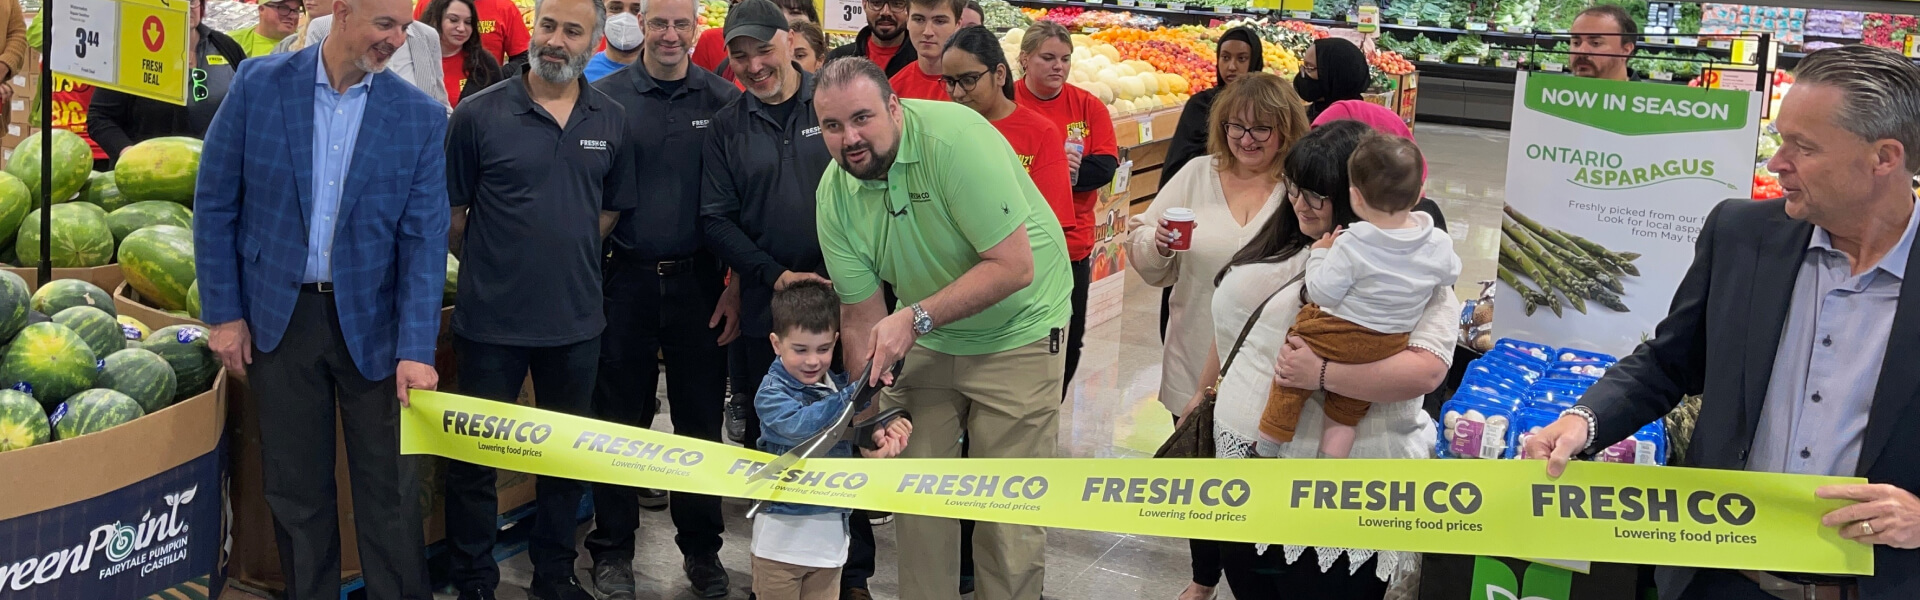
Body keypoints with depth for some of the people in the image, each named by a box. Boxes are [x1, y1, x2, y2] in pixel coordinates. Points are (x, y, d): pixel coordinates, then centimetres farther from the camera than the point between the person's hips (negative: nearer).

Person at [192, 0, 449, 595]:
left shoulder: (422, 116, -4)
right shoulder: (258, 83, -4)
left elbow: (425, 239, -7)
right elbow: (215, 203, 1)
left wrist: (416, 349, -15)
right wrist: (223, 313, -1)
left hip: (372, 323, 0)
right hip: (279, 317, 0)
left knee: (390, 490, 5)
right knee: (295, 487, 11)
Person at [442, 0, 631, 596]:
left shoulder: (612, 121, 2)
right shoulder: (479, 115, -8)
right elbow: (451, 211, -2)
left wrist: (567, 258, 7)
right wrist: (490, 267, 3)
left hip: (576, 319, 3)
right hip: (492, 320, -3)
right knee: (475, 455, 7)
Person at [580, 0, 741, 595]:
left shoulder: (723, 100, 2)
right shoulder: (606, 97, 0)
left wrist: (737, 285, -1)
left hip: (698, 279, 1)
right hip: (625, 279, -1)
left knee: (701, 416, 8)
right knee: (621, 417, 7)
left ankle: (701, 545, 22)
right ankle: (612, 547, 19)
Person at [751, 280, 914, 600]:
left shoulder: (842, 385, 4)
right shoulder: (771, 393, -11)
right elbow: (800, 424, -28)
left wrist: (887, 429, -18)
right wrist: (855, 394, -31)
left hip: (831, 525, 5)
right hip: (783, 527, -5)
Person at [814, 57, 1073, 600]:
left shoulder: (955, 137, -28)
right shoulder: (834, 194, -10)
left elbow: (1015, 266, -29)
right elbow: (861, 316, -3)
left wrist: (916, 318, -30)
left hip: (1017, 331, -5)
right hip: (923, 336, 5)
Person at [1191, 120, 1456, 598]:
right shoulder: (1287, 244, 9)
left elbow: (1427, 368, -26)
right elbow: (1234, 324, 23)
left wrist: (1322, 372, -31)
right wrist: (1207, 391, 29)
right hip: (1244, 468, 7)